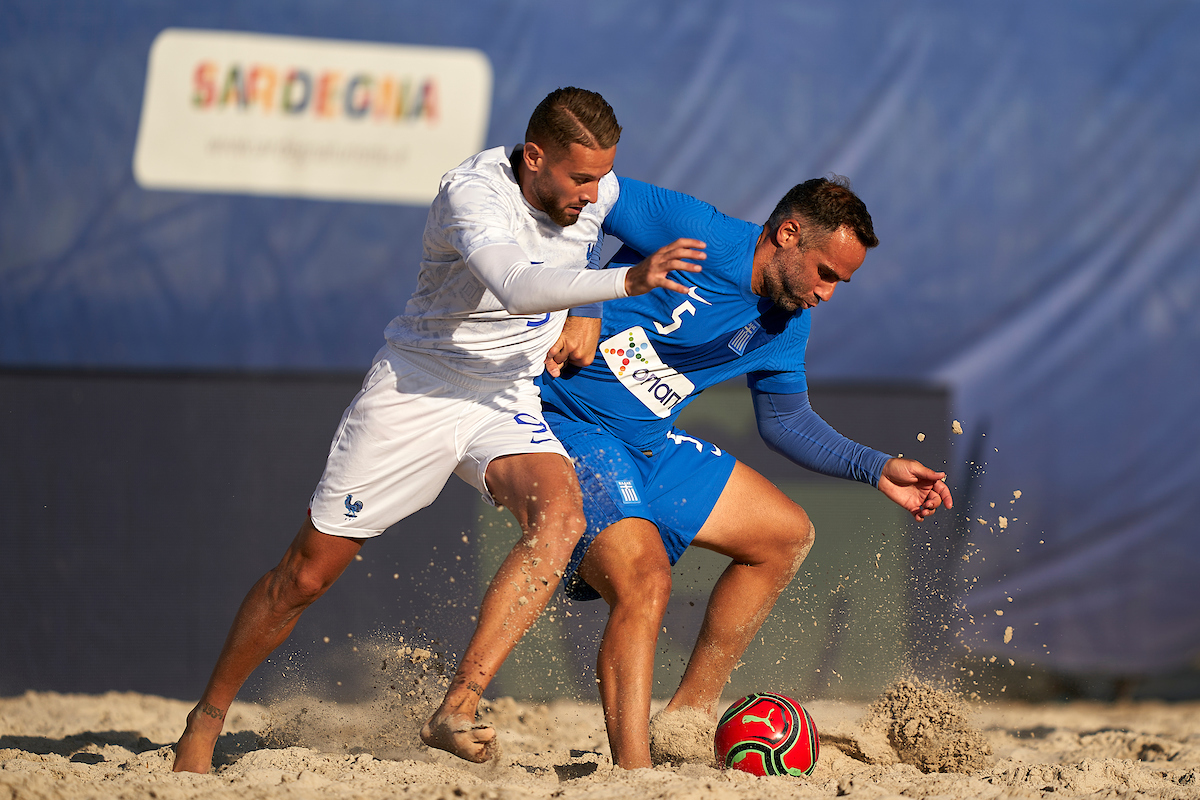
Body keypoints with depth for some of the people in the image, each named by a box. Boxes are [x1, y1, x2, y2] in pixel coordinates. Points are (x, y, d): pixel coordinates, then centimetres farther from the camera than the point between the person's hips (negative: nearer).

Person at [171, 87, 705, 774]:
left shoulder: (597, 191, -4)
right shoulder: (473, 193, -25)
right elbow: (514, 285, -45)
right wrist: (629, 281, -53)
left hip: (508, 402, 4)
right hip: (415, 390, -4)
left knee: (560, 518, -29)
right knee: (308, 574, 3)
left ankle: (459, 709, -31)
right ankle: (208, 719, 24)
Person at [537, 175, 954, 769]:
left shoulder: (788, 324, 7)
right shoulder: (693, 231, -19)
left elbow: (785, 419, 20)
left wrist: (877, 469, 9)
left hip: (649, 448, 9)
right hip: (565, 425, -9)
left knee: (787, 536, 13)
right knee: (643, 580, -29)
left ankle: (684, 727, 15)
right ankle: (632, 774, -29)